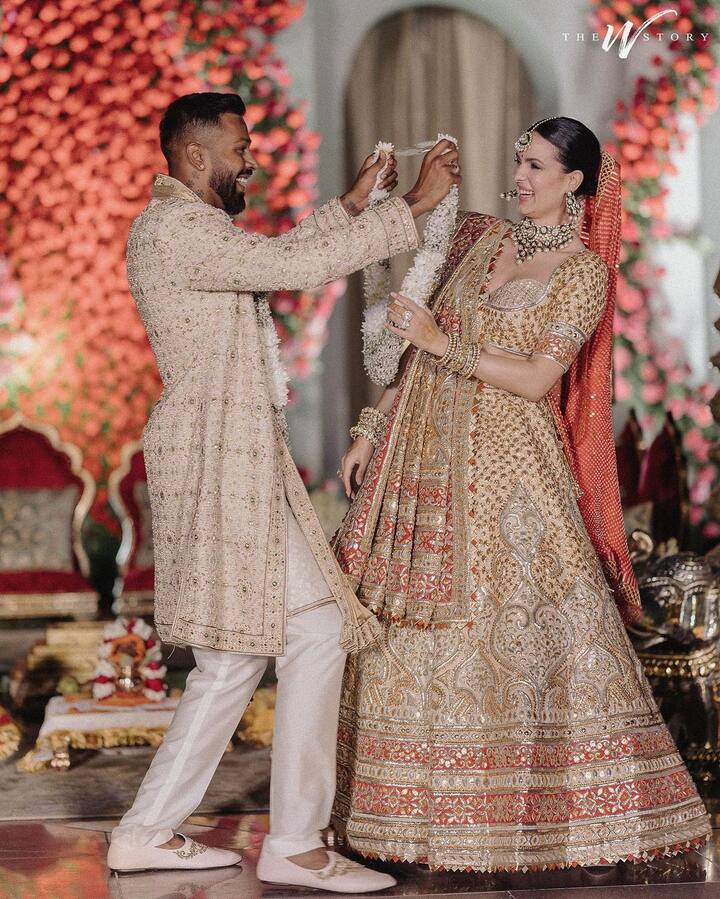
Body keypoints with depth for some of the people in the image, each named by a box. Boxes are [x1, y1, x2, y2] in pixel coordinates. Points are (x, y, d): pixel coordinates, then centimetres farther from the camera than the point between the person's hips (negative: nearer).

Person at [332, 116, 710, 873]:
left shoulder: (584, 272, -3)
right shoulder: (477, 238, 12)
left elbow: (537, 379, -13)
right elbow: (416, 349, 14)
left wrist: (441, 342, -16)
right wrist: (370, 429, 10)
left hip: (505, 469, -5)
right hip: (424, 455, 5)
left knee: (516, 624, -6)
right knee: (409, 625, 6)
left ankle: (554, 806, 7)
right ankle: (415, 804, 16)